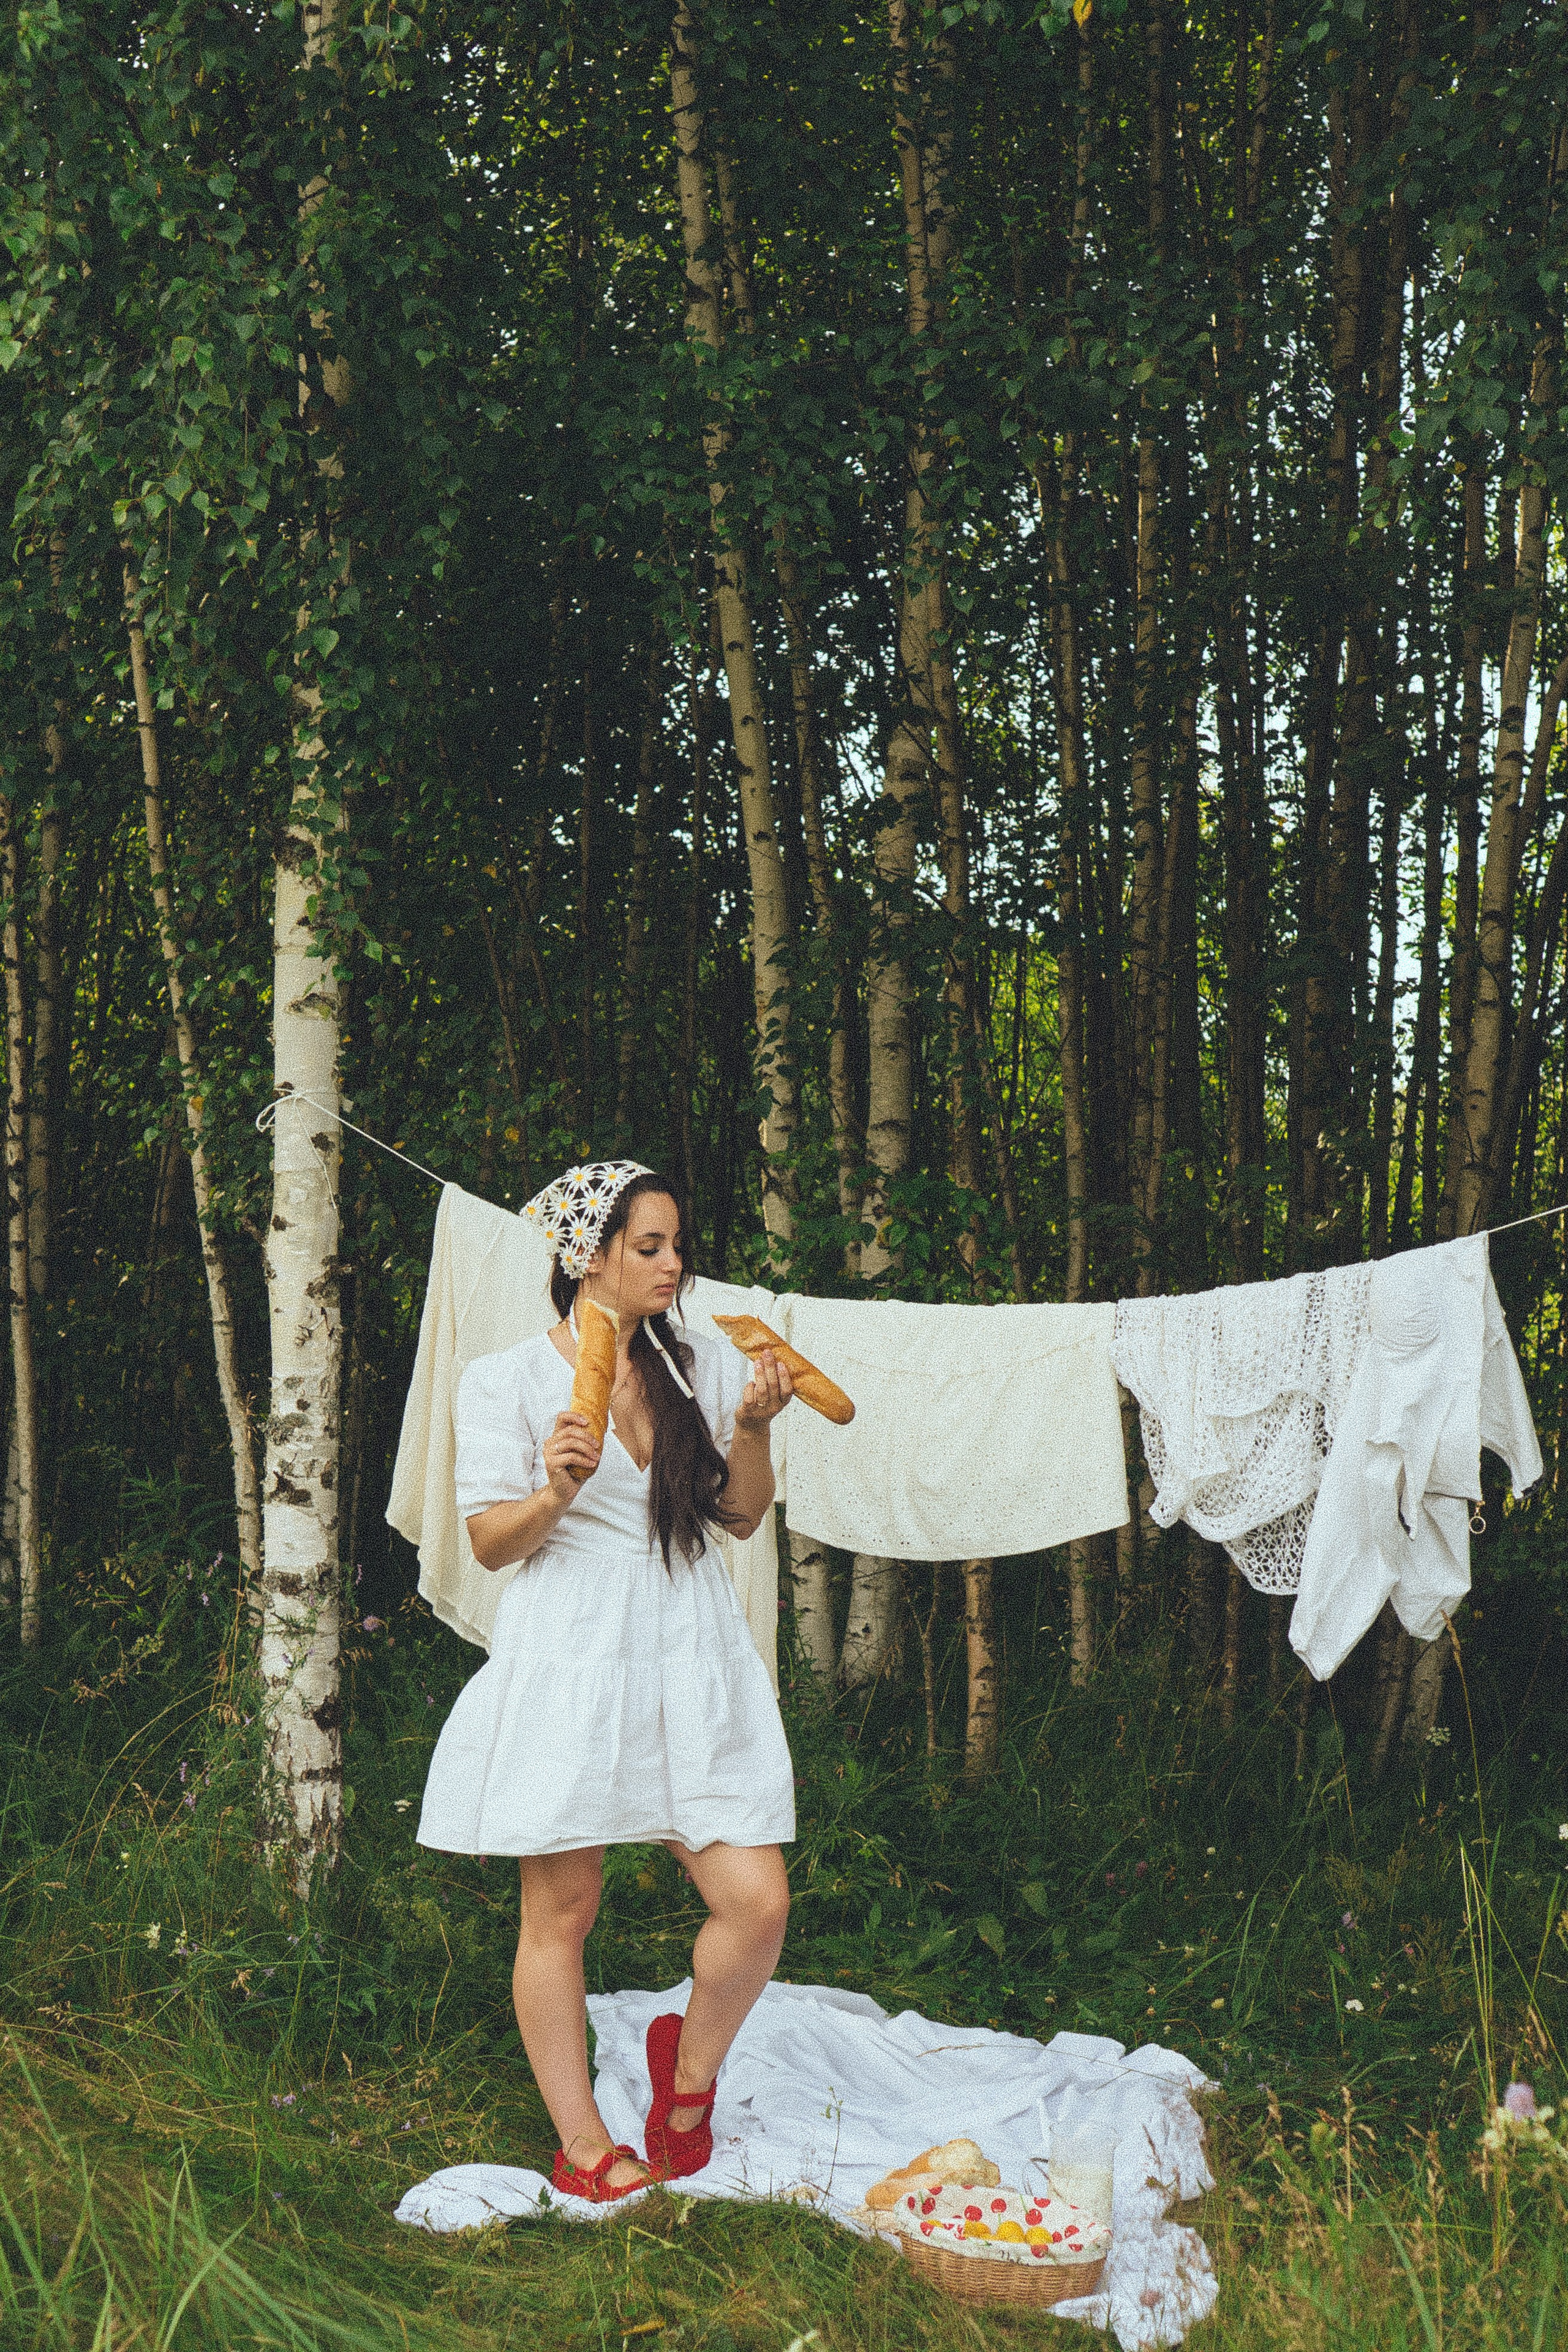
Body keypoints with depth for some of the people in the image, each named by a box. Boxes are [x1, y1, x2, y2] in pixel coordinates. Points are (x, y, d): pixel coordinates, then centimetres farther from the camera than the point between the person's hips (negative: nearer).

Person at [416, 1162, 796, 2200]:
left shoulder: (702, 1366, 10)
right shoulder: (508, 1381, -1)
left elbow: (745, 1515, 12)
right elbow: (489, 1541, -1)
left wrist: (753, 1427, -6)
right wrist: (555, 1495, -20)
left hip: (692, 1661, 4)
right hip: (569, 1659, -3)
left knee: (757, 1901, -4)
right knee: (562, 1912, 3)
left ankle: (691, 2066, 23)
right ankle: (584, 2144, 20)